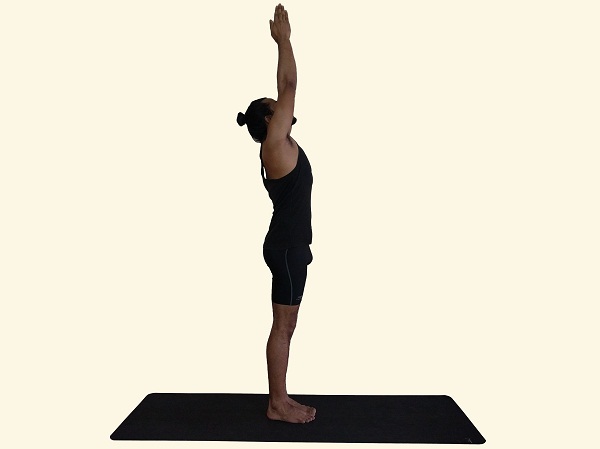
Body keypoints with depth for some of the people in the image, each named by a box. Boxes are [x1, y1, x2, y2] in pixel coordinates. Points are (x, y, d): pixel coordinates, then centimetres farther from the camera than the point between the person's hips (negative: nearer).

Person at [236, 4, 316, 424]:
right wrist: (284, 40, -5)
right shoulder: (275, 144, -11)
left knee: (285, 326, 13)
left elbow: (285, 91, 19)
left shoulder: (279, 145, 13)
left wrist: (283, 42, 21)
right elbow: (289, 87, -12)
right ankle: (277, 404, 10)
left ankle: (280, 398, 22)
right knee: (283, 326, -1)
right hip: (287, 246, -10)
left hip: (290, 243, 10)